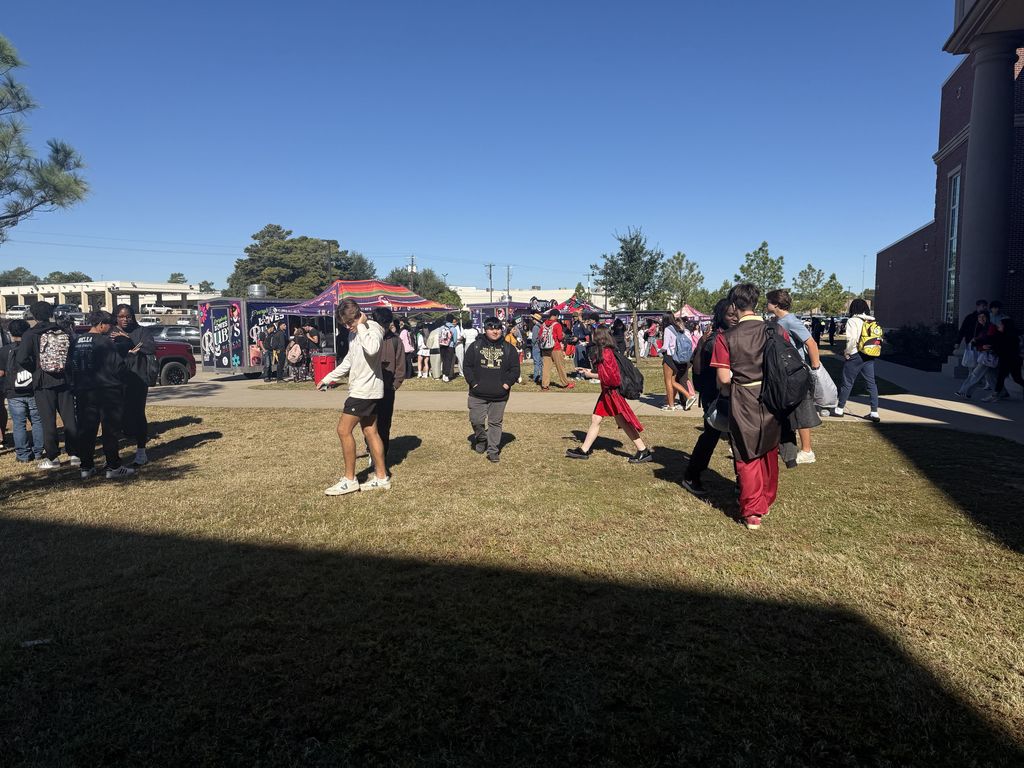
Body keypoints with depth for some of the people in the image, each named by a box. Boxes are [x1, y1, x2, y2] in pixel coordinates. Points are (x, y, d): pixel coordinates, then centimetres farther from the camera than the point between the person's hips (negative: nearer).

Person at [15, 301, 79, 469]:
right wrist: (67, 370, 10)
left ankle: (53, 458, 8)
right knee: (70, 418, 7)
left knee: (48, 421, 4)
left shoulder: (30, 334, -7)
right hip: (65, 381, 3)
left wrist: (36, 370, -1)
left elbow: (21, 358, -17)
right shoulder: (65, 333, 1)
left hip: (43, 383, -2)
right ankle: (74, 455, 10)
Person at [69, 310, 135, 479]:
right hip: (107, 392, -6)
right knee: (111, 430, 0)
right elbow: (119, 367, -13)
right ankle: (113, 467, 2)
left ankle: (86, 467, 15)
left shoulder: (77, 342, 9)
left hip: (84, 393, 6)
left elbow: (73, 367, 15)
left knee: (86, 430, 11)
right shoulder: (105, 342, -12)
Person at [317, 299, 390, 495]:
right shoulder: (354, 332, 13)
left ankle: (349, 480, 3)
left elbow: (372, 349, -38)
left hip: (365, 390, -9)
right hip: (362, 389, 9)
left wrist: (361, 326, -26)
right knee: (370, 432, 10)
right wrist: (329, 378, 25)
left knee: (344, 430, -7)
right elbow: (349, 360, 25)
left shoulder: (373, 328, -15)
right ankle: (381, 477, 16)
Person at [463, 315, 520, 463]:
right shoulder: (475, 346, 2)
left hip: (499, 395, 0)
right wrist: (473, 382, -8)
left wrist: (507, 383, -8)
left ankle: (493, 451, 15)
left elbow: (515, 369, 4)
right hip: (478, 394, 0)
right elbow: (467, 366, 3)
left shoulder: (508, 348, 4)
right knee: (476, 420, -1)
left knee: (495, 423, 6)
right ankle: (481, 440, 29)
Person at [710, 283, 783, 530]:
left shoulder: (727, 338, -12)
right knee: (769, 453, 20)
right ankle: (767, 502, 36)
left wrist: (725, 390, 8)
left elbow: (723, 378, -14)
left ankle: (752, 512, 9)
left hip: (743, 402, -3)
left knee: (747, 457, 9)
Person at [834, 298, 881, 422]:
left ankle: (840, 409, 15)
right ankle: (874, 413, 6)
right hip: (870, 356, 6)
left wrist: (847, 352, -9)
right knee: (871, 383, 7)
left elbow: (852, 338, -20)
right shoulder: (872, 322, 9)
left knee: (847, 383, 5)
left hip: (855, 356, -6)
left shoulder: (853, 321, -10)